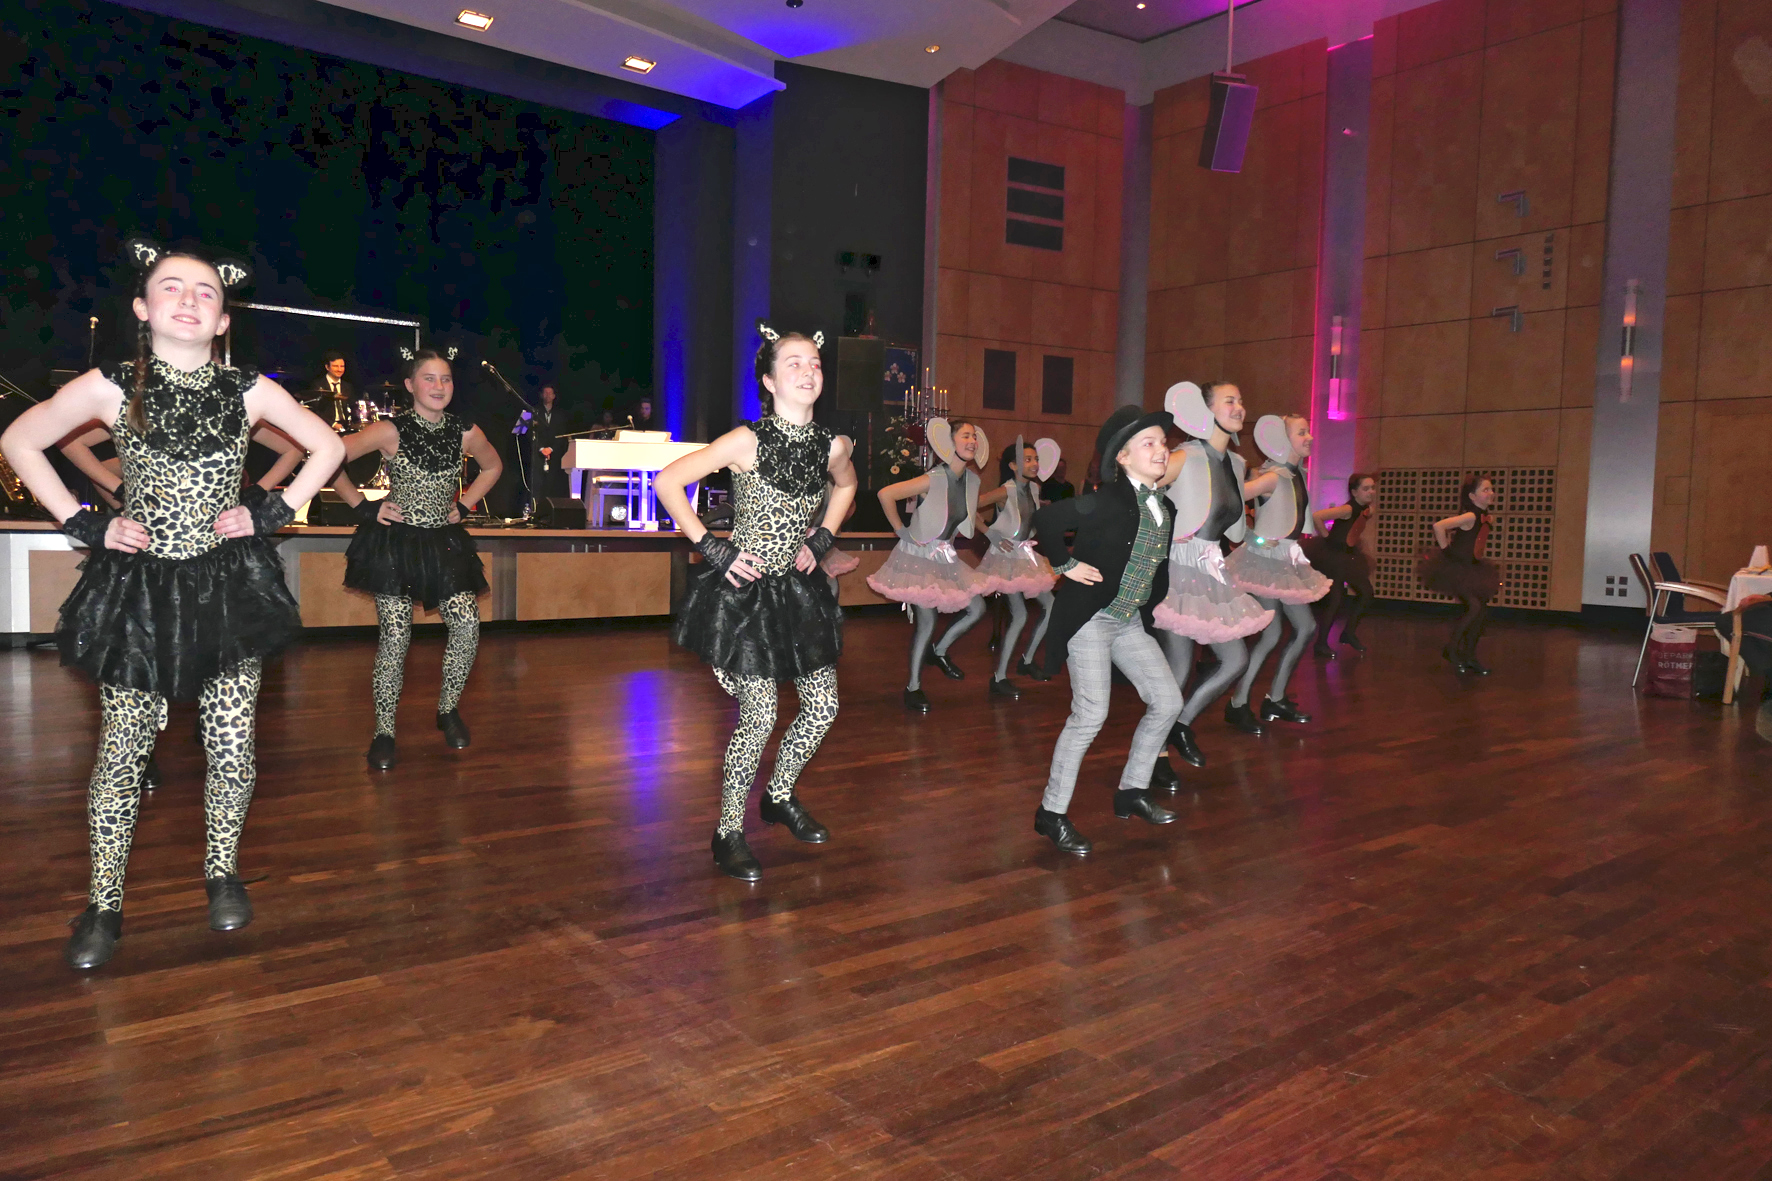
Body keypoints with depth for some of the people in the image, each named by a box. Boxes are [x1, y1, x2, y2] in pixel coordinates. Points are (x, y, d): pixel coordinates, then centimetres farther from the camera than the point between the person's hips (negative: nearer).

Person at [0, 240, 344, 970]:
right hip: (139, 586, 0)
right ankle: (105, 906, 17)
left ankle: (222, 874, 24)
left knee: (232, 748, 1)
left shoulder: (248, 392, -1)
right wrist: (84, 524, -1)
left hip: (227, 584, 1)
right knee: (122, 749, 3)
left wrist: (274, 511, 0)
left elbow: (328, 448, 9)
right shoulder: (111, 388, -3)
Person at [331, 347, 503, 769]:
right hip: (395, 542, -3)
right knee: (395, 636, -5)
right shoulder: (391, 431, -9)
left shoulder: (466, 433, 1)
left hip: (445, 541, 4)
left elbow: (493, 466, 21)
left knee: (467, 626, -7)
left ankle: (448, 710, 17)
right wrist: (363, 506, -9)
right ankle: (384, 733, 8)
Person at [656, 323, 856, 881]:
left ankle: (780, 797, 35)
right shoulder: (748, 441, -16)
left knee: (823, 707, 9)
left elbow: (845, 485, 24)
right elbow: (668, 483, -15)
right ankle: (729, 833, 13)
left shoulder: (831, 445, -1)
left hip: (798, 587, 6)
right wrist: (711, 548, -15)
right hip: (745, 590, -6)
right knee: (759, 716, -6)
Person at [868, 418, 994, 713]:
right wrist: (901, 530, -18)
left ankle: (939, 652, 28)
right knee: (926, 622, -7)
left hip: (945, 558, 7)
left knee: (976, 609, 6)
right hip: (918, 557, -7)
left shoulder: (972, 480, -1)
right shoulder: (932, 480, -24)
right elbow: (885, 494, -26)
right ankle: (913, 687, 9)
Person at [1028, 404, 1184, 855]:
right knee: (1091, 715, -11)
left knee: (1167, 701, 7)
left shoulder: (1165, 508, 6)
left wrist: (1151, 604, 14)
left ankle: (1132, 791, 23)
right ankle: (1052, 811, 2)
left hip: (1130, 622, 8)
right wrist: (1066, 565, -16)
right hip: (1090, 618, -8)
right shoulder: (1108, 501, -18)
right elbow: (1045, 519, -24)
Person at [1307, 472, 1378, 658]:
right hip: (1329, 558, -9)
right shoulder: (1348, 509, -24)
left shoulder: (1367, 510, 2)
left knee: (1367, 594, 8)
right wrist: (1326, 536, -21)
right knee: (1335, 600, -9)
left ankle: (1349, 633, 23)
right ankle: (1321, 645, 2)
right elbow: (1316, 516, -34)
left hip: (1346, 557, 9)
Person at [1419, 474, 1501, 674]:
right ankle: (1452, 649, -2)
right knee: (1474, 606, -19)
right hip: (1454, 568, -9)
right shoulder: (1471, 516, -21)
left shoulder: (1484, 517, 7)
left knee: (1481, 611, 7)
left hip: (1469, 569, 9)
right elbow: (1438, 526, -33)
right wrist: (1445, 550, -23)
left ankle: (1469, 656, 18)